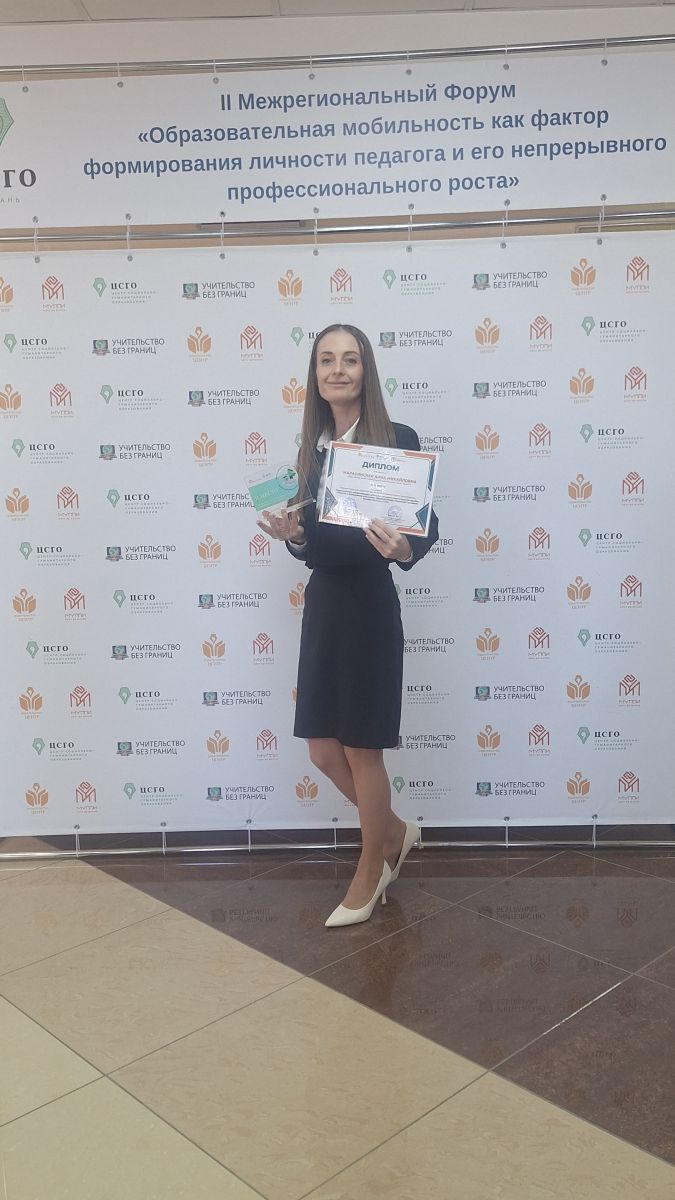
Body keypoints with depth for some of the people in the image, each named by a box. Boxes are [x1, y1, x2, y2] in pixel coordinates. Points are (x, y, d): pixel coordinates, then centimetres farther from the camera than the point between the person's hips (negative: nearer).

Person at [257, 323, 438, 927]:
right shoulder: (312, 447, 8)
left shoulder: (397, 440, -9)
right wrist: (293, 535, -9)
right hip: (322, 605, 6)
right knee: (324, 750, 12)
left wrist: (402, 549, -31)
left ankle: (370, 875, 28)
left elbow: (427, 527, -10)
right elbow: (316, 541, 12)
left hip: (368, 607, -6)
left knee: (362, 749, 6)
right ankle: (395, 831, 38)